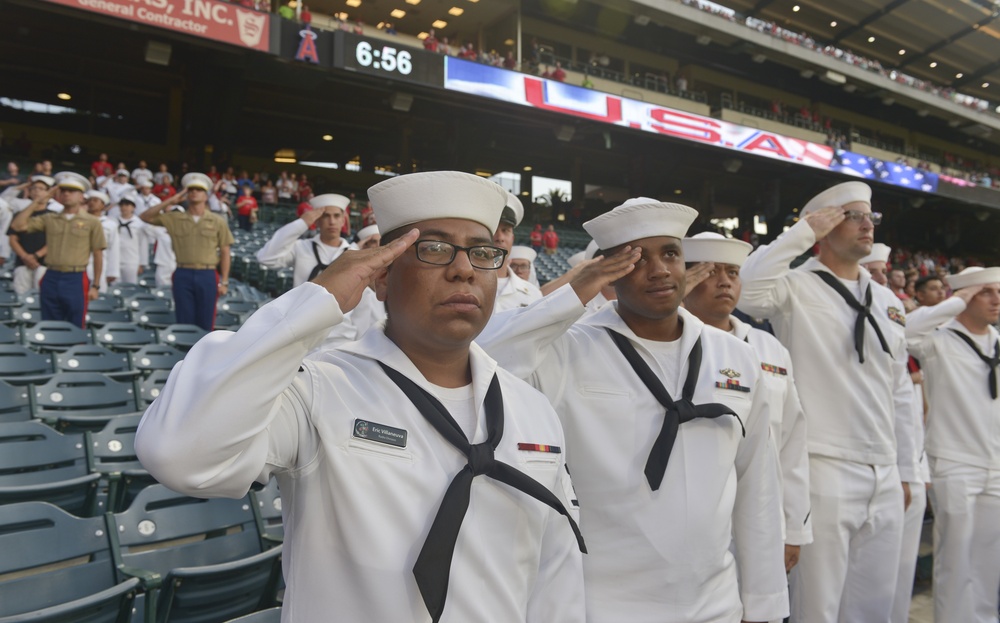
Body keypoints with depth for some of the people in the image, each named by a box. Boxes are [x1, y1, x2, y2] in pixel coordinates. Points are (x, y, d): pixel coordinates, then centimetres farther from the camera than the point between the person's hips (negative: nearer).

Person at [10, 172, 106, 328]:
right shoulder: (49, 219, 9)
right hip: (51, 279, 3)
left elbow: (98, 255, 1)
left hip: (76, 280, -3)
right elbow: (17, 225, 3)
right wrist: (37, 202, 2)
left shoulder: (91, 222, 0)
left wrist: (95, 285, -2)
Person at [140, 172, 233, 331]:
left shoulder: (217, 221, 4)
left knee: (205, 324, 4)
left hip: (207, 276, -1)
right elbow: (146, 217, 5)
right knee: (184, 323, 6)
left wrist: (224, 281, -1)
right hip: (183, 275, 1)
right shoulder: (174, 219, 8)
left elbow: (225, 253, 4)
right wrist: (170, 201, -1)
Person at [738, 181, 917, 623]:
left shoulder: (887, 300, 14)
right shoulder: (796, 287, -6)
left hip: (885, 479, 7)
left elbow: (900, 391, 18)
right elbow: (746, 290, -30)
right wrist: (803, 231, -19)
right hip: (824, 471, -7)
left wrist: (905, 471, 16)